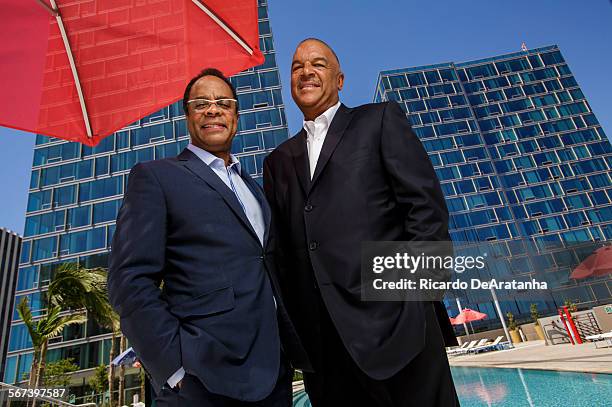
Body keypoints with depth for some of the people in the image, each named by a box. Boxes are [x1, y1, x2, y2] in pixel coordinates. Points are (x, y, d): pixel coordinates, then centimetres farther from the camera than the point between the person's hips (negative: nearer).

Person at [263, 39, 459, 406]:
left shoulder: (381, 120, 6)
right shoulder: (279, 161, 17)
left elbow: (427, 206, -3)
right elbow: (282, 250, 13)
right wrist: (292, 330, 7)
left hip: (392, 324, -3)